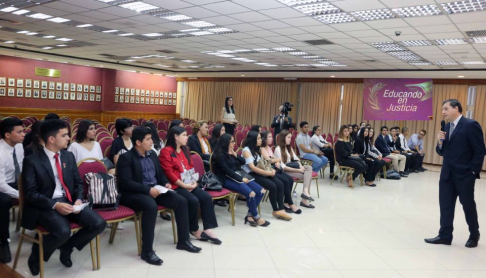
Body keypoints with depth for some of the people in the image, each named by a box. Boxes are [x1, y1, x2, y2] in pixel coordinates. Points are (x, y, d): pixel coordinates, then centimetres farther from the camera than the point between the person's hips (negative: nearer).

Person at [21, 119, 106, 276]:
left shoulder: (69, 156, 10)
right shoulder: (32, 161, -7)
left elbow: (78, 183, 15)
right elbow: (30, 194, -11)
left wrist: (78, 199, -6)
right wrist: (54, 205, -24)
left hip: (69, 202, 5)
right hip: (45, 206, -5)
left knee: (99, 223, -16)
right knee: (63, 231, -34)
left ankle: (67, 247, 11)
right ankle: (37, 256, 1)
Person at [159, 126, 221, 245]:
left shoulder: (185, 149, 16)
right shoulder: (166, 152, -9)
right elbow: (169, 173, -15)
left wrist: (193, 181, -1)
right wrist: (184, 185, -18)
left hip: (189, 184, 7)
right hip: (175, 186, -7)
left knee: (207, 197, -14)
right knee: (193, 201, -27)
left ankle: (208, 229, -13)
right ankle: (194, 230, -6)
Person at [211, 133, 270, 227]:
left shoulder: (231, 152, 16)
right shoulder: (220, 154, -8)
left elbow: (243, 162, 14)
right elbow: (227, 170, -15)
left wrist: (234, 154, -2)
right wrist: (241, 179, -15)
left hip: (238, 176, 9)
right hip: (228, 180, -9)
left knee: (261, 191, -8)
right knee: (251, 193, -28)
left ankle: (250, 215, -2)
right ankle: (256, 217, -8)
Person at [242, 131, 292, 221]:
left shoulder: (258, 149, 16)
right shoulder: (246, 150, -10)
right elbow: (252, 167, -18)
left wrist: (270, 170, -6)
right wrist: (268, 173, -19)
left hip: (259, 173, 8)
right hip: (250, 175, -8)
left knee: (280, 185, -13)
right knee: (272, 186, -25)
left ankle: (281, 209, -12)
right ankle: (276, 210, -7)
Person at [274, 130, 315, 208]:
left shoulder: (289, 147, 16)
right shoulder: (278, 149, -12)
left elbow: (296, 158, 12)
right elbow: (282, 167, -18)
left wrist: (301, 166, -11)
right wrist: (297, 170, -19)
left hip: (291, 168, 8)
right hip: (284, 171, -8)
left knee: (309, 168, -18)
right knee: (305, 175, -22)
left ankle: (305, 191, -31)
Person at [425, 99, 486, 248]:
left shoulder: (471, 125, -12)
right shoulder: (446, 127, 10)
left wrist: (473, 172, -13)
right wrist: (440, 142, -8)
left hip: (464, 175, -6)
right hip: (447, 174, 7)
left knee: (468, 205, 8)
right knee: (445, 205, 7)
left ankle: (474, 236, 27)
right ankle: (445, 236, 16)